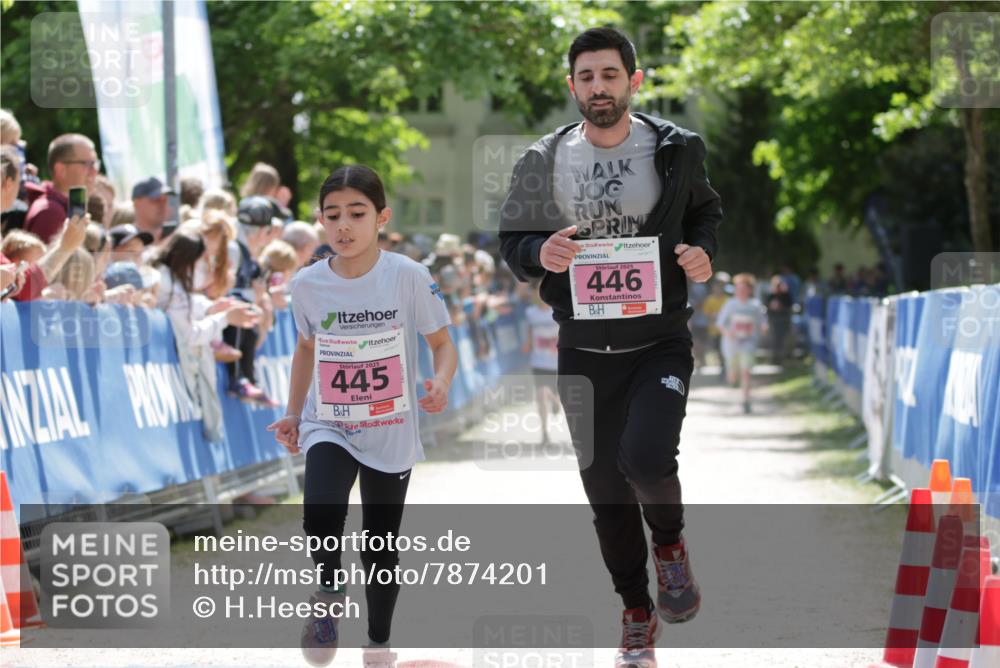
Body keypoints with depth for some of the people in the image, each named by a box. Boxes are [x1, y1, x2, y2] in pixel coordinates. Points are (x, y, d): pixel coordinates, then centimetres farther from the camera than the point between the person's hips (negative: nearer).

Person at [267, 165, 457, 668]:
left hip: (391, 434, -1)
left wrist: (441, 383, -27)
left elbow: (442, 344, -6)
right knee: (321, 519, -26)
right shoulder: (308, 284, -6)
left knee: (381, 546, 10)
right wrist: (292, 414, 8)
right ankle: (328, 595, 3)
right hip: (328, 428, 1)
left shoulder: (408, 276, -14)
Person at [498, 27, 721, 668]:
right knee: (605, 490, 8)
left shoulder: (675, 150, -2)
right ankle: (637, 613, 27)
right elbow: (512, 239, 8)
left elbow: (705, 209, 14)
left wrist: (704, 252, -7)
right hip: (584, 349, 2)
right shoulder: (543, 162, -1)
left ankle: (670, 541, 9)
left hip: (660, 342, -2)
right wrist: (539, 254, -15)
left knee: (645, 458, -25)